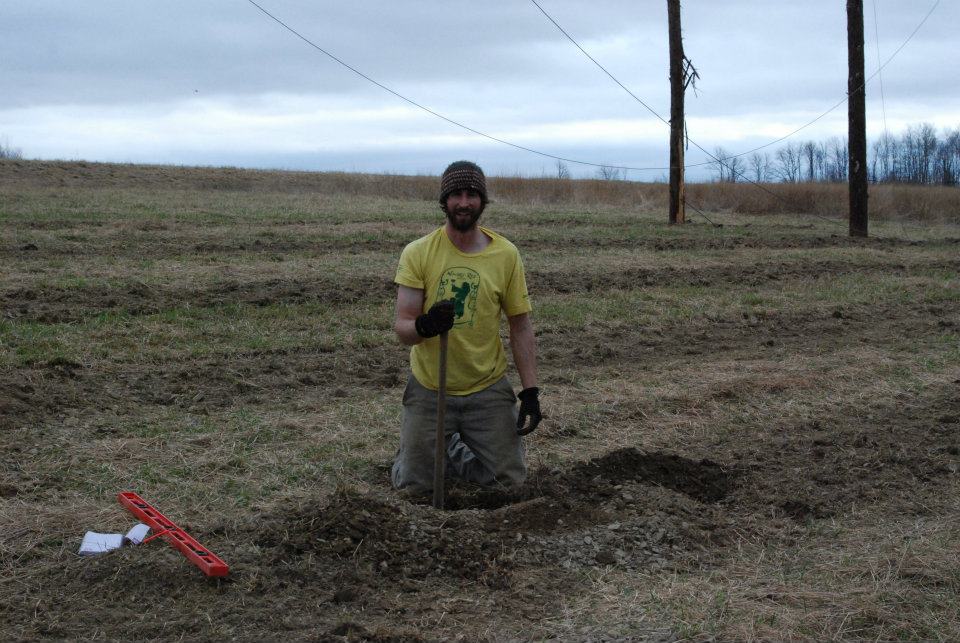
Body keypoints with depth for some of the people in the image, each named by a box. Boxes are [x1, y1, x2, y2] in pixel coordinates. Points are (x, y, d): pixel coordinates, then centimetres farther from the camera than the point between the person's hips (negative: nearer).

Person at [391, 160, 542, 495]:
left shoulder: (506, 255, -6)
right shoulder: (418, 253, -10)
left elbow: (521, 327, 0)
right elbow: (402, 328, -13)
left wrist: (531, 391, -6)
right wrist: (423, 326, -37)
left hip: (488, 390, 1)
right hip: (429, 389, -1)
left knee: (511, 481, 3)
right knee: (414, 486, 2)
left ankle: (456, 451, 32)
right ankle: (412, 443, 36)